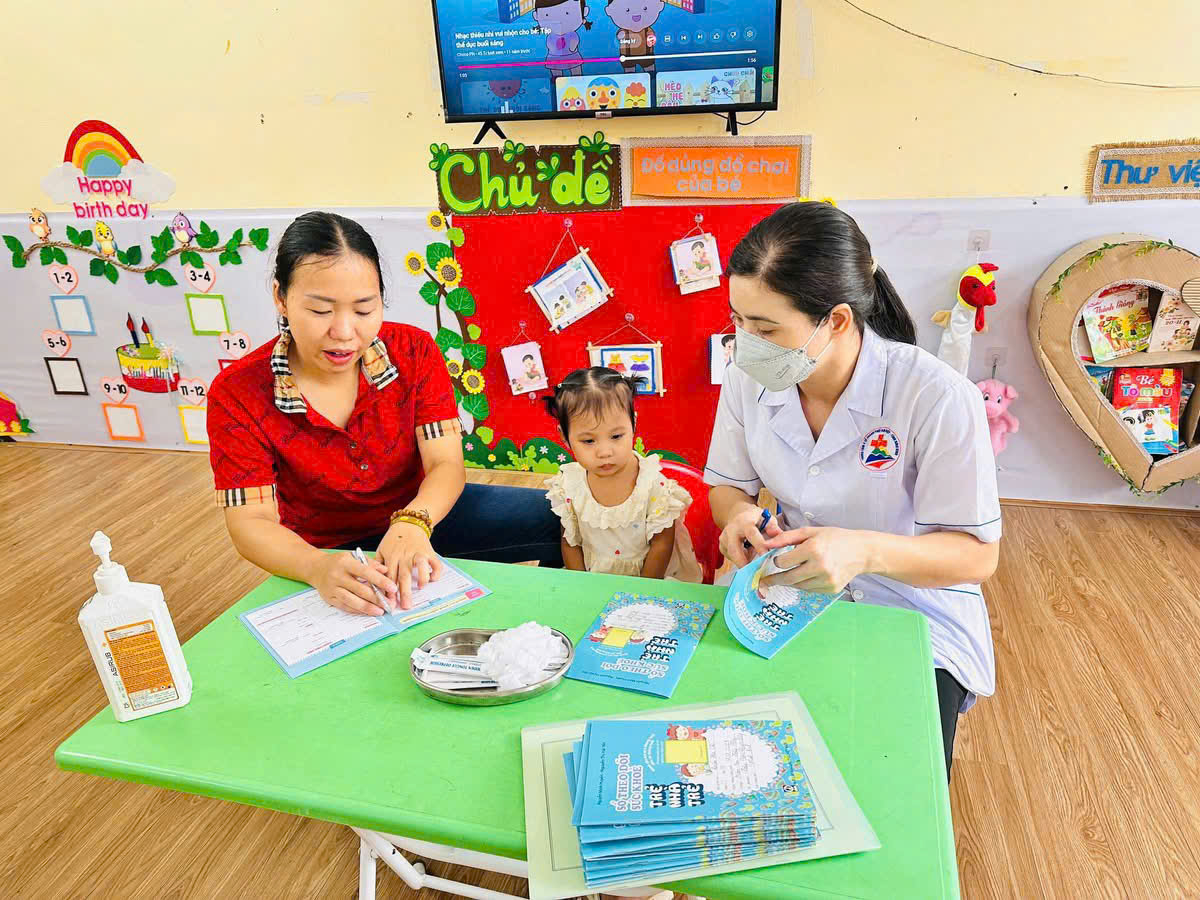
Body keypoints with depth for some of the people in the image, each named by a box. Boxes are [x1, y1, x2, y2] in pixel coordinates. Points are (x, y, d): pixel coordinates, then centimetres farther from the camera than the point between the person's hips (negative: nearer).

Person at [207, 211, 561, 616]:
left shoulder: (413, 351, -12)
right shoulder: (237, 394, -18)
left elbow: (446, 463, -17)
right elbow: (251, 523, -19)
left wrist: (412, 523, -40)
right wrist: (317, 568, -42)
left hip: (421, 517, 3)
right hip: (328, 552, -2)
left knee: (558, 517, -10)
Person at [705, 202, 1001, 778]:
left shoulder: (938, 398, -24)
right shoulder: (746, 380, -10)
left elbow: (978, 556, -18)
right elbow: (727, 484, 6)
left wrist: (865, 550, -37)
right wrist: (739, 515, -19)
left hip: (913, 614, -3)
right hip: (793, 593, 4)